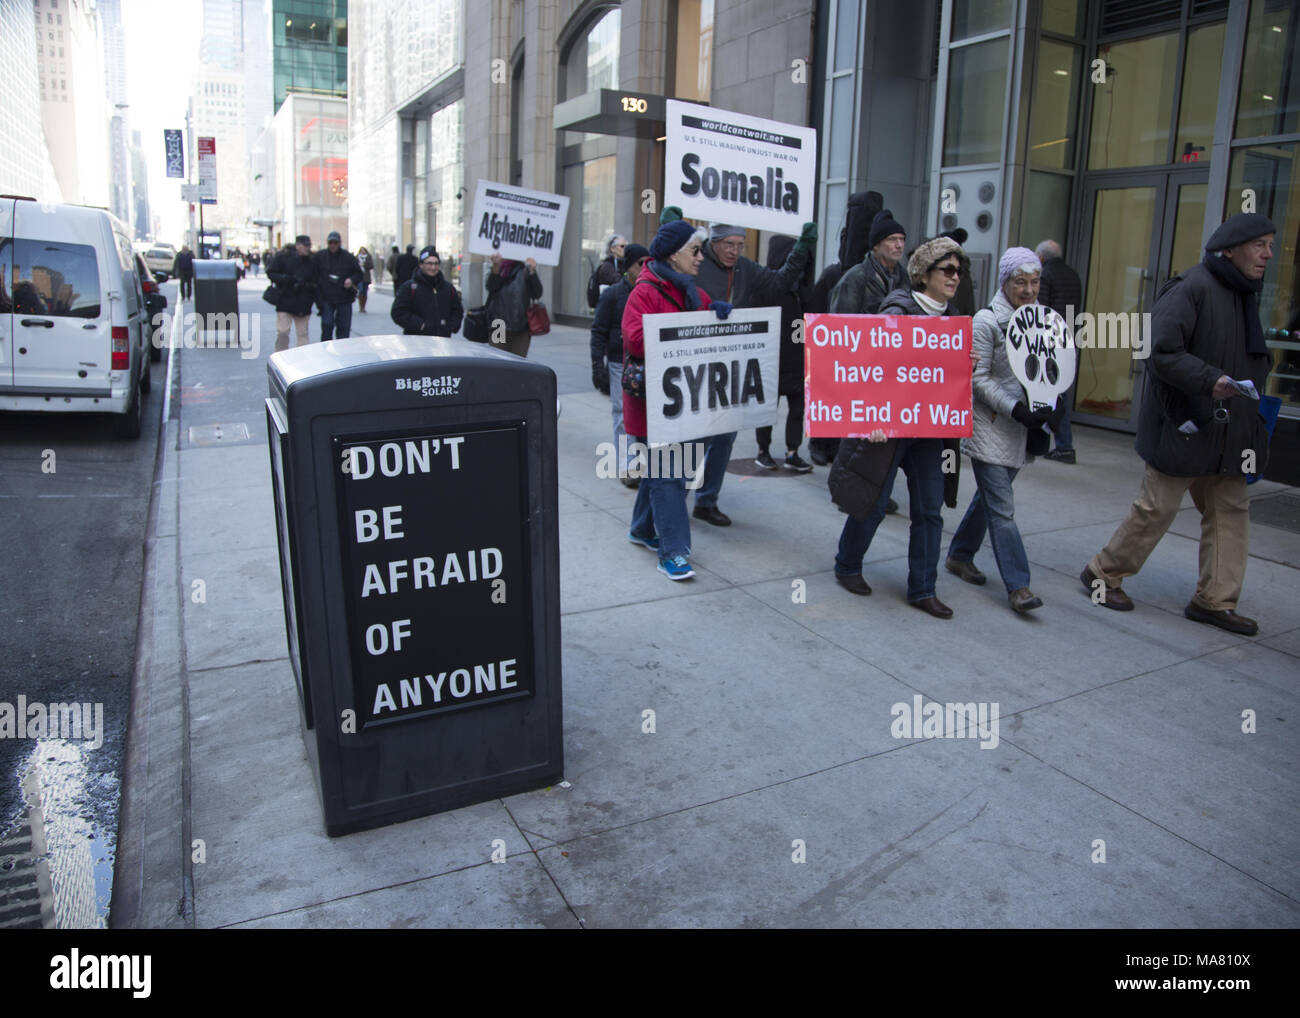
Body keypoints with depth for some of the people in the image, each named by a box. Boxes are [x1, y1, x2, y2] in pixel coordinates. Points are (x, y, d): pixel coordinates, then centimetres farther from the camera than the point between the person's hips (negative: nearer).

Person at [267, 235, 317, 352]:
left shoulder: (311, 261, 7)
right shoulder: (283, 257, -2)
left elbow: (315, 283, 11)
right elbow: (270, 273, -4)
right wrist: (288, 278, -16)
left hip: (303, 304, 3)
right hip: (285, 301, -3)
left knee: (302, 333, 5)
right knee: (282, 332, -4)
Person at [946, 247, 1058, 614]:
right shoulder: (987, 321, -9)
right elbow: (979, 379, -11)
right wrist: (1016, 409, -21)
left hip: (1021, 429, 6)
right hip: (989, 426, -6)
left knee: (990, 495, 16)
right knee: (1002, 507, -6)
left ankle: (959, 556, 33)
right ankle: (1018, 585, -2)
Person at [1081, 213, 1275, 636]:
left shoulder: (1244, 295, 15)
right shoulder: (1192, 289, -14)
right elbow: (1160, 352, -23)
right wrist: (1210, 380, -28)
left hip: (1226, 433, 9)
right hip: (1183, 427, -9)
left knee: (1231, 510, 8)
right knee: (1156, 509, -1)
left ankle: (1214, 600, 16)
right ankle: (1102, 574, 16)